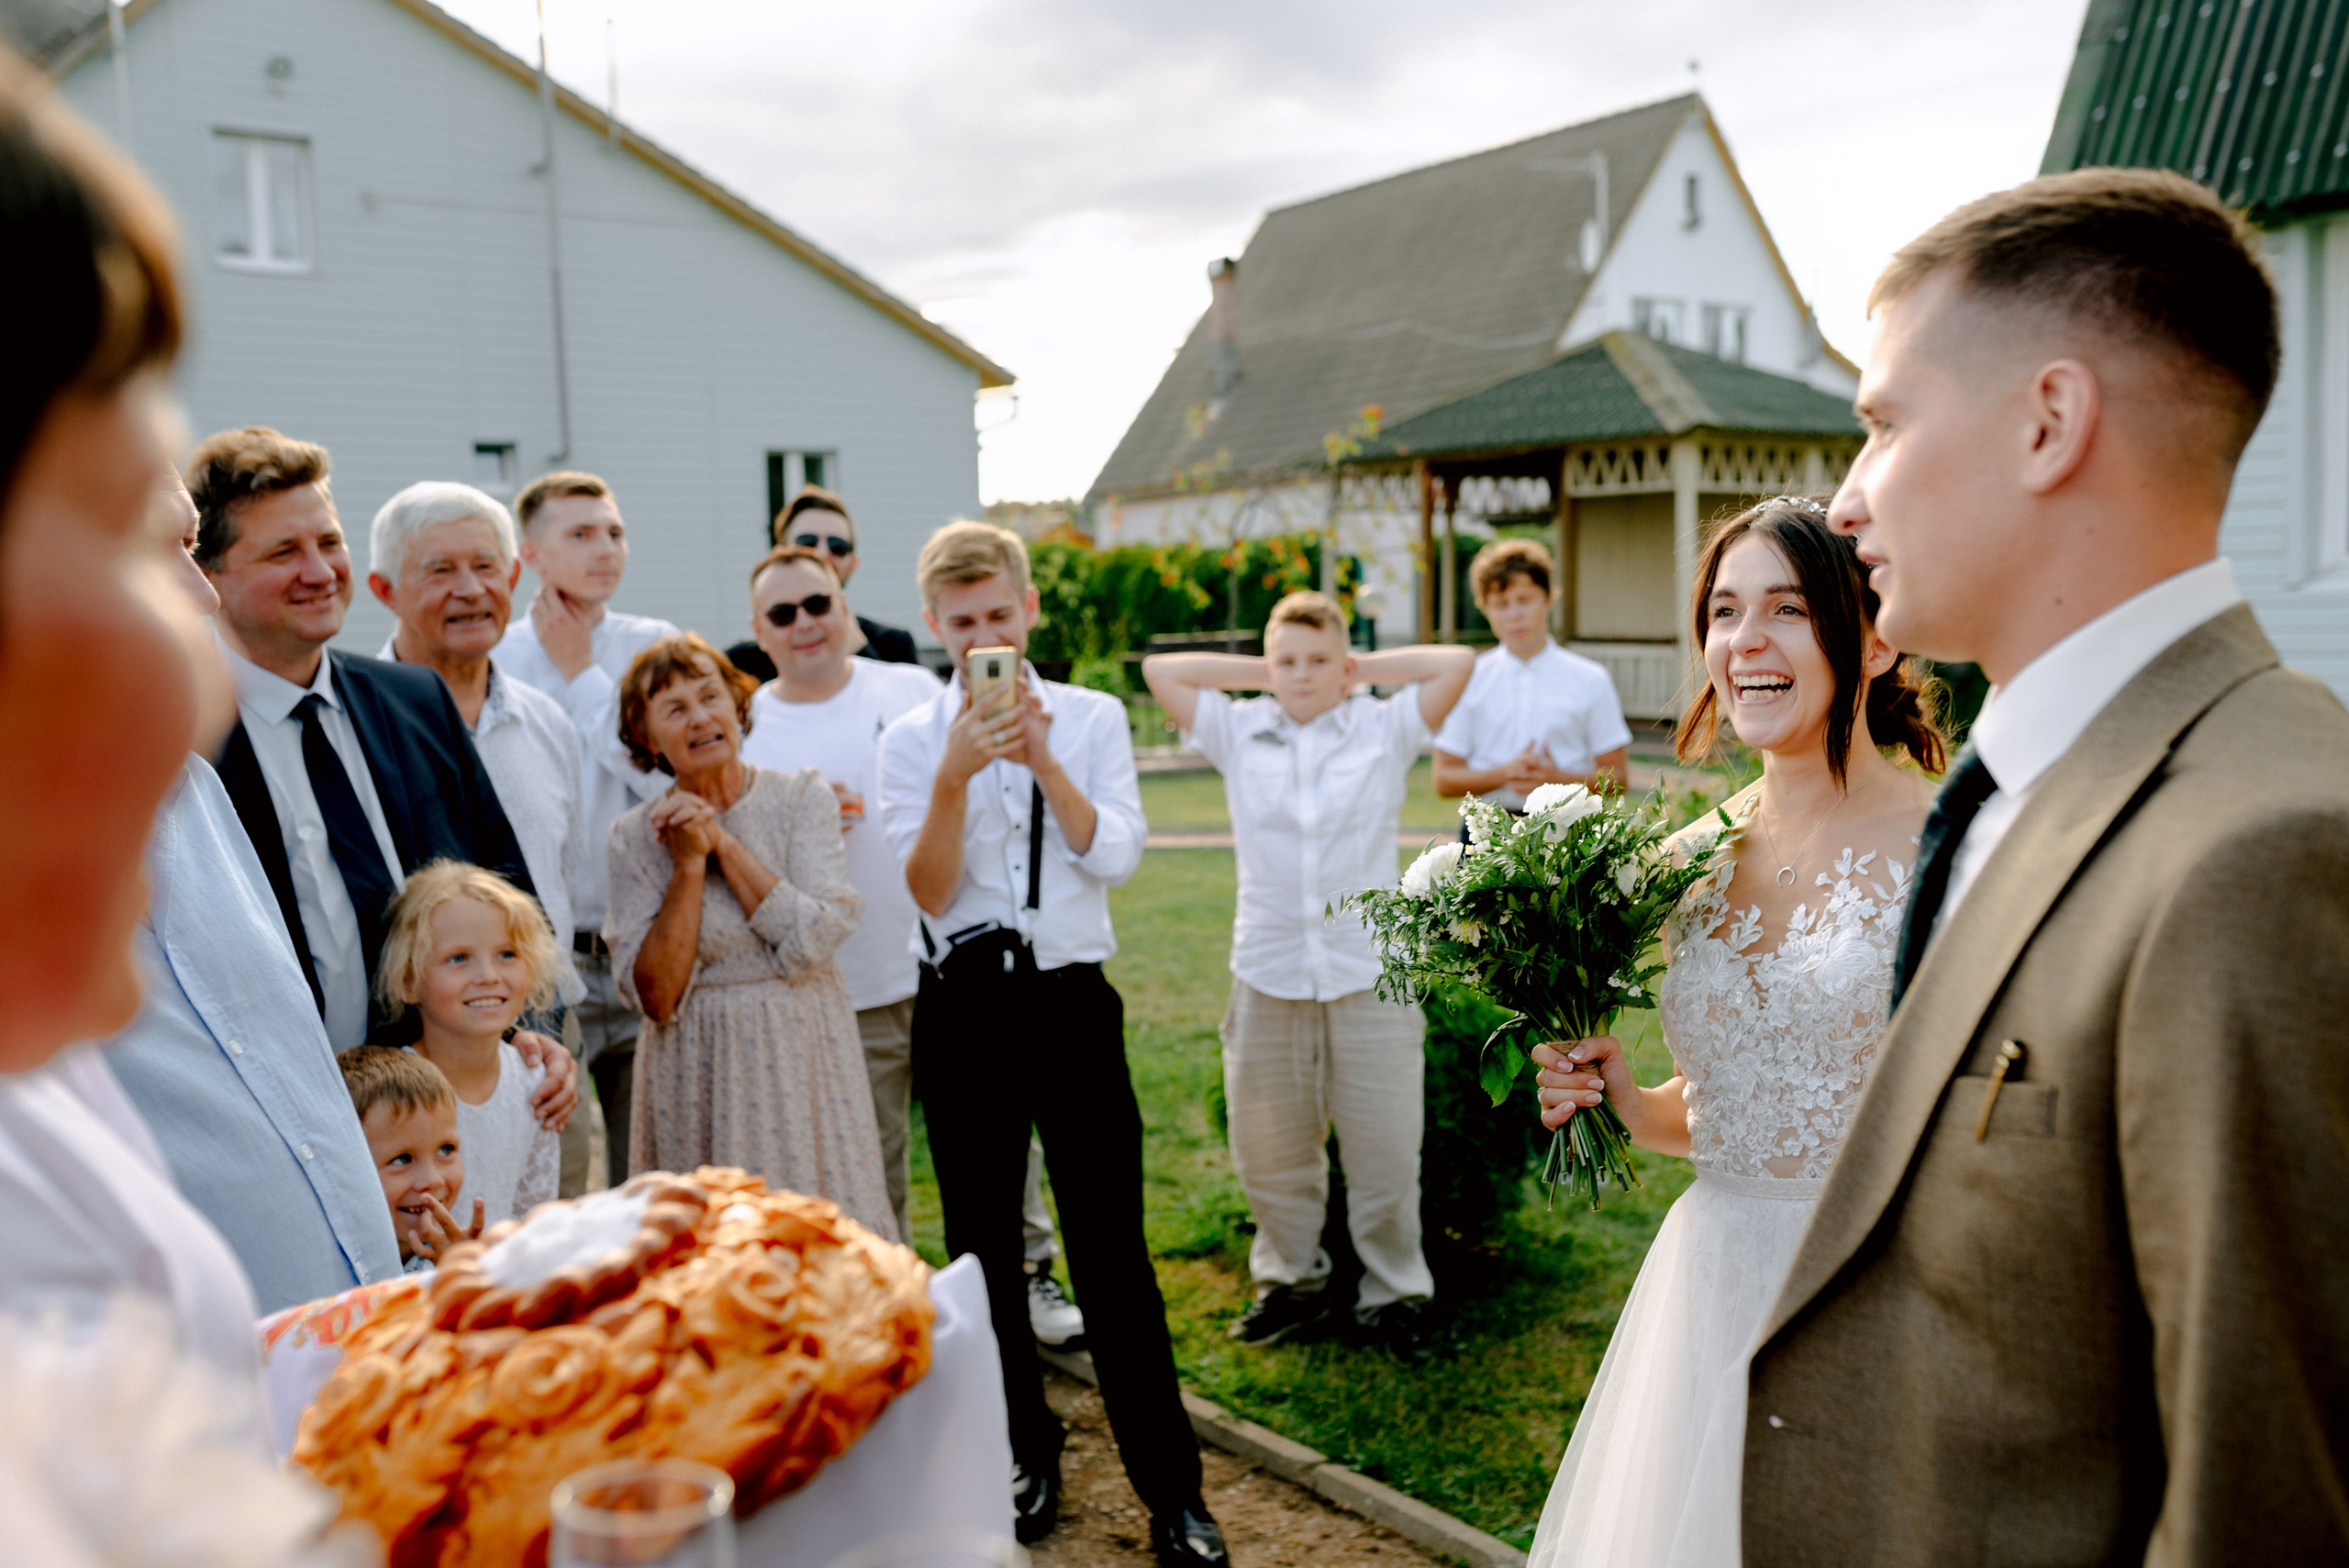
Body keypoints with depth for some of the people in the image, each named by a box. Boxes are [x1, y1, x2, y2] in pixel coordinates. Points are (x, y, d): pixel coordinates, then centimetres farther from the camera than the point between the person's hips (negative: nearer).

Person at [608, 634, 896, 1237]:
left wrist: (723, 842, -13)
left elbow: (811, 942, -13)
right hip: (697, 1080, 0)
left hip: (801, 1059, 0)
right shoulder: (635, 836, 0)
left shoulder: (804, 797, -1)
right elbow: (656, 996, -7)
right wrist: (688, 865, -13)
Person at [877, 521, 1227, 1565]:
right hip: (962, 1015, 1)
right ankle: (1024, 1454, 32)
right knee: (983, 1248, 12)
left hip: (1069, 1004, -1)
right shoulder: (911, 741, 1)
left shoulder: (1091, 717, 3)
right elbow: (930, 892, -8)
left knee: (1112, 1250, 0)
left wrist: (1041, 758, -17)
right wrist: (957, 773, -21)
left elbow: (1116, 856, -8)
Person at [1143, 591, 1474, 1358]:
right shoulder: (1238, 733, 9)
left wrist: (1361, 666, 7)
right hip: (1269, 977, 2)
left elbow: (1460, 662, 1)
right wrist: (1261, 673, 10)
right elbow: (1159, 670, 10)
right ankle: (1291, 1280, 31)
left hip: (1371, 977, -1)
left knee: (1385, 1152, 4)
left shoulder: (1384, 729, 5)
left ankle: (1393, 1295, 22)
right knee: (1269, 1152, 10)